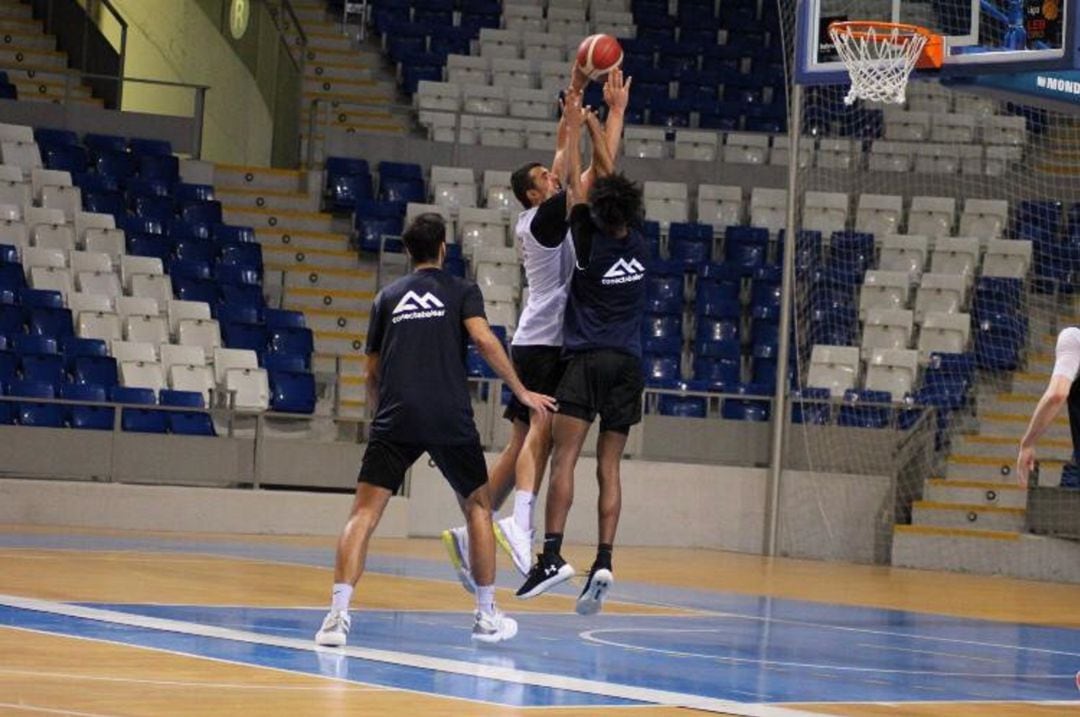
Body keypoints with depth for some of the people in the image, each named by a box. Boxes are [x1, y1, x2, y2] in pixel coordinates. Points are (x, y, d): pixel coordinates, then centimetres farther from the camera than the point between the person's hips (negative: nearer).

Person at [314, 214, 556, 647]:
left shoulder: (388, 297, 18)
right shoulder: (462, 291, 11)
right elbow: (483, 339, -7)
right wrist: (522, 392, -1)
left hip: (396, 418, 1)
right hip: (450, 420, -1)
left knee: (364, 512, -3)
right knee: (478, 507, 18)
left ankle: (338, 613, -22)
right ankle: (487, 617, 21)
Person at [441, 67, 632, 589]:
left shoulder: (534, 220, 15)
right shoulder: (545, 218, -9)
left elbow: (563, 155, 22)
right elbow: (598, 170, -14)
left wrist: (575, 96, 20)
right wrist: (616, 110, -9)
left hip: (535, 343, 10)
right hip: (546, 342, -10)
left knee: (523, 443, 11)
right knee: (542, 430, -24)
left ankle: (472, 533, 13)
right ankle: (520, 524, -40)